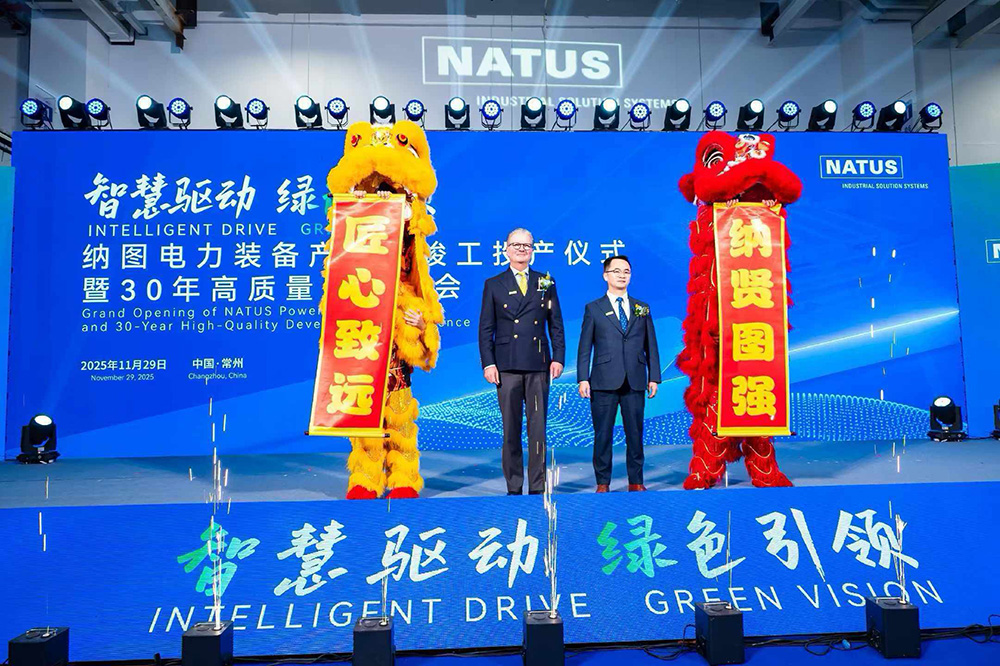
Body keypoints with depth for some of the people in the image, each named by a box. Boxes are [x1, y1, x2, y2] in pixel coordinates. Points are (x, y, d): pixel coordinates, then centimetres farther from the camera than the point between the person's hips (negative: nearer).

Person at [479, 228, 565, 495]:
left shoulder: (546, 283, 12)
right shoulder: (493, 285, 8)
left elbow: (556, 325, 11)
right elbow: (486, 329, 5)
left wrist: (558, 358, 0)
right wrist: (488, 363, -4)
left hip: (538, 366, 1)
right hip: (507, 366, -1)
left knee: (538, 428, 3)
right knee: (511, 429, 4)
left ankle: (537, 487, 12)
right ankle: (513, 487, 14)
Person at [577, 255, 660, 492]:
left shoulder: (642, 308, 13)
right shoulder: (593, 308, 6)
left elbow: (651, 346, 12)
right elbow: (585, 347, 3)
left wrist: (654, 377, 5)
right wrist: (583, 378, -6)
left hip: (635, 383, 2)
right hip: (604, 383, -2)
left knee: (635, 434, 7)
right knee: (603, 435, 3)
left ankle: (636, 481, 17)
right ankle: (603, 482, 13)